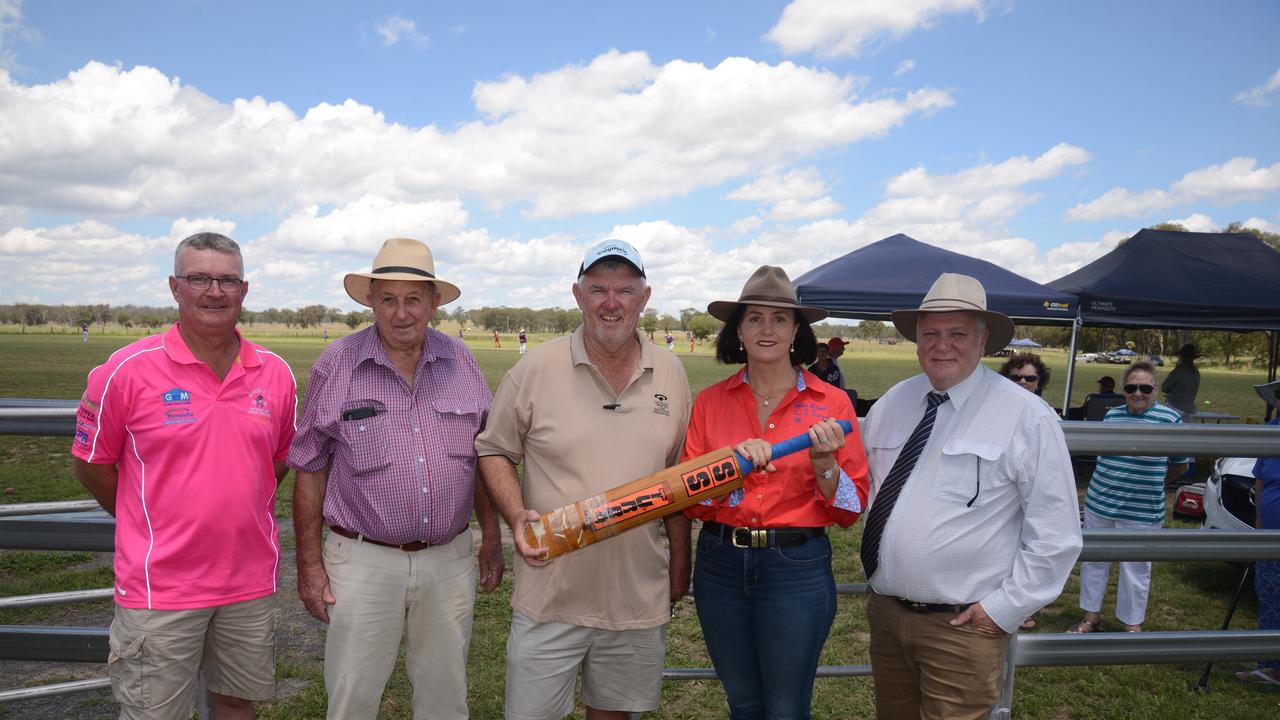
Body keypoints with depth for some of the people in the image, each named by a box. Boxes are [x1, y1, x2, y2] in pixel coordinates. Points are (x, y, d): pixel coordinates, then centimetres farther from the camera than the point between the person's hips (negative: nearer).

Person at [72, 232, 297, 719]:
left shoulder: (275, 373, 1)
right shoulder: (127, 370, -10)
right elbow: (91, 465, 0)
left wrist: (239, 511, 9)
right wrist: (148, 523, 4)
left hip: (251, 581, 4)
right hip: (160, 586, -3)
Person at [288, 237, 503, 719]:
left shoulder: (461, 363, 2)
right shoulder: (336, 364, -6)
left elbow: (483, 458, 10)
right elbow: (310, 469, -1)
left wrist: (492, 540, 10)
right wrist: (309, 563, -2)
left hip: (450, 558, 3)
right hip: (363, 561, -2)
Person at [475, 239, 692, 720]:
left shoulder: (670, 374, 3)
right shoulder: (536, 369, -6)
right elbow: (493, 450, 1)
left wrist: (680, 564, 12)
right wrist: (516, 515, -16)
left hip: (639, 596, 3)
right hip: (550, 595, -2)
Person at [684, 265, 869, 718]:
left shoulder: (831, 403, -5)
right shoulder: (710, 401, 0)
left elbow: (851, 511, -2)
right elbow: (689, 502, -3)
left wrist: (824, 464, -19)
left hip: (797, 569, -2)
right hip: (720, 566, 2)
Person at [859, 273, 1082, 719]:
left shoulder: (1026, 418, -10)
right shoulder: (891, 405, 5)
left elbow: (1056, 534, -9)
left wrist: (1006, 607, -10)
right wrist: (871, 564, 4)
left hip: (963, 626, -5)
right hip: (884, 611, 5)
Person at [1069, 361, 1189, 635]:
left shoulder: (1170, 418, -7)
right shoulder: (1112, 414, 5)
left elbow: (1181, 464, 2)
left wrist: (1152, 484, 10)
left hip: (1141, 512, -4)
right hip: (1099, 505, 4)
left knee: (1136, 570, 7)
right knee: (1092, 561, 13)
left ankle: (1132, 625, 23)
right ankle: (1092, 617, 29)